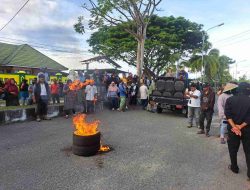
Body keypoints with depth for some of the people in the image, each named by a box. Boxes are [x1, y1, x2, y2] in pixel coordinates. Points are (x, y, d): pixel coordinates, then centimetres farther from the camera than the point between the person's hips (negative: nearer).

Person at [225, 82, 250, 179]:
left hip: (232, 128, 0)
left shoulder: (230, 100, -5)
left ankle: (234, 168, 28)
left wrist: (234, 127, -15)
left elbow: (228, 114, -13)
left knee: (233, 149, 15)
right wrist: (241, 126, -13)